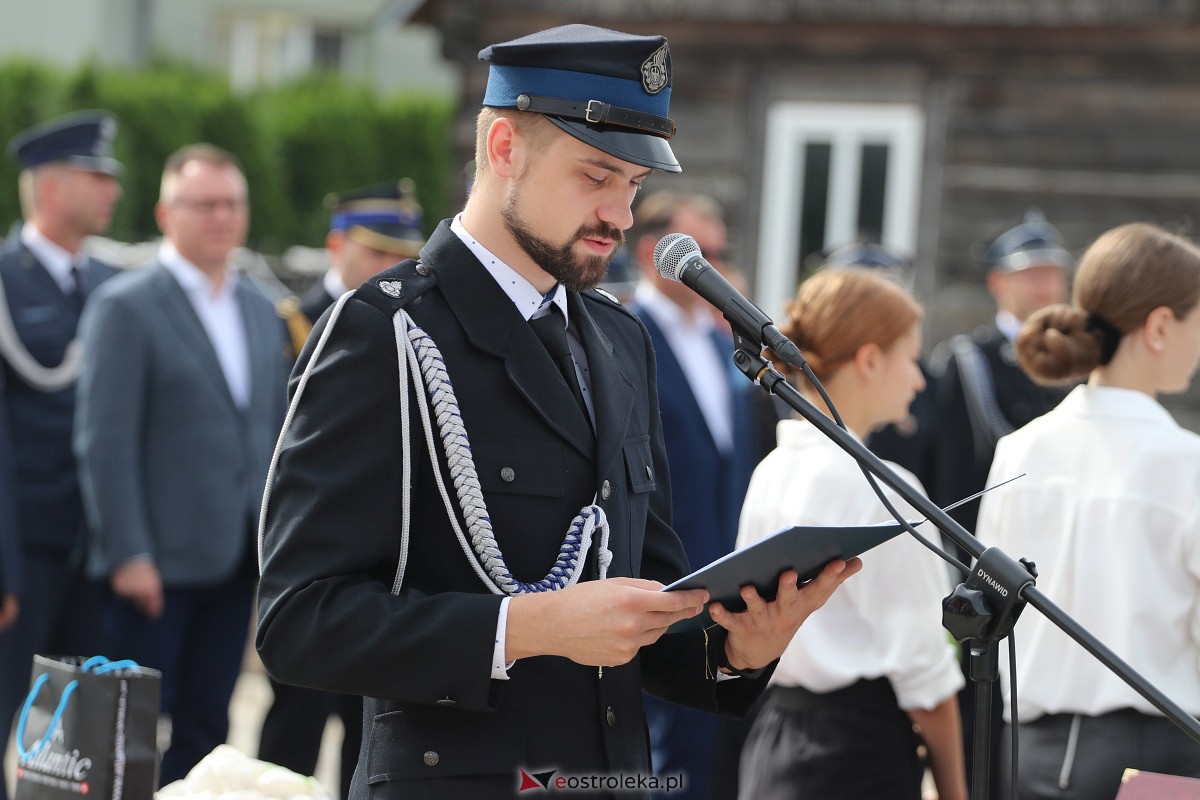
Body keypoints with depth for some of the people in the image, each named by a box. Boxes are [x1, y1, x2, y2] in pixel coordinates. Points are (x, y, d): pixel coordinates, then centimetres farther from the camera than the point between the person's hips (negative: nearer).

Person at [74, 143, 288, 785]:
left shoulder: (260, 310, 14)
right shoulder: (124, 307, -7)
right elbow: (104, 442, -12)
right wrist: (128, 555, -17)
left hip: (236, 558, 6)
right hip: (158, 562, -6)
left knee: (204, 725, 9)